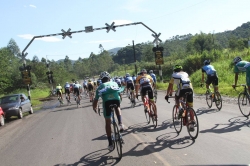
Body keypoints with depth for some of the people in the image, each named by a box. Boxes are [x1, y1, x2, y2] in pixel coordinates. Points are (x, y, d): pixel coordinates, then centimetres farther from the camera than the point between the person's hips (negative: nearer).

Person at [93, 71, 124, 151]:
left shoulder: (100, 87, 28)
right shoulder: (114, 83, 32)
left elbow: (96, 99, 26)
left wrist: (94, 107, 44)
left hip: (107, 101, -1)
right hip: (116, 99, 1)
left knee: (108, 122, 14)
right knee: (117, 108, 37)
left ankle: (110, 144, 17)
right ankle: (120, 124, 14)